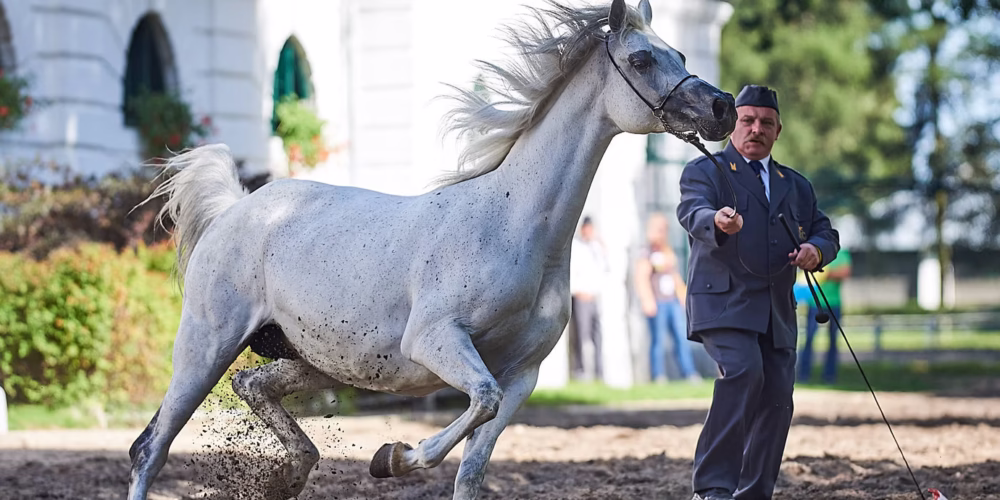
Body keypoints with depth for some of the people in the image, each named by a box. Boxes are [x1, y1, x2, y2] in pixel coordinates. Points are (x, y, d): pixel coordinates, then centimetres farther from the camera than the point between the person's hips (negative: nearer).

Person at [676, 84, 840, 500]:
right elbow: (692, 213, -14)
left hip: (776, 312, 6)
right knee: (744, 372, -26)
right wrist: (716, 221, -39)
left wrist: (816, 248, -6)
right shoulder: (705, 171, 5)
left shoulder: (796, 185, 24)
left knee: (777, 400, 0)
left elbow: (825, 232, 19)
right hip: (723, 302, -6)